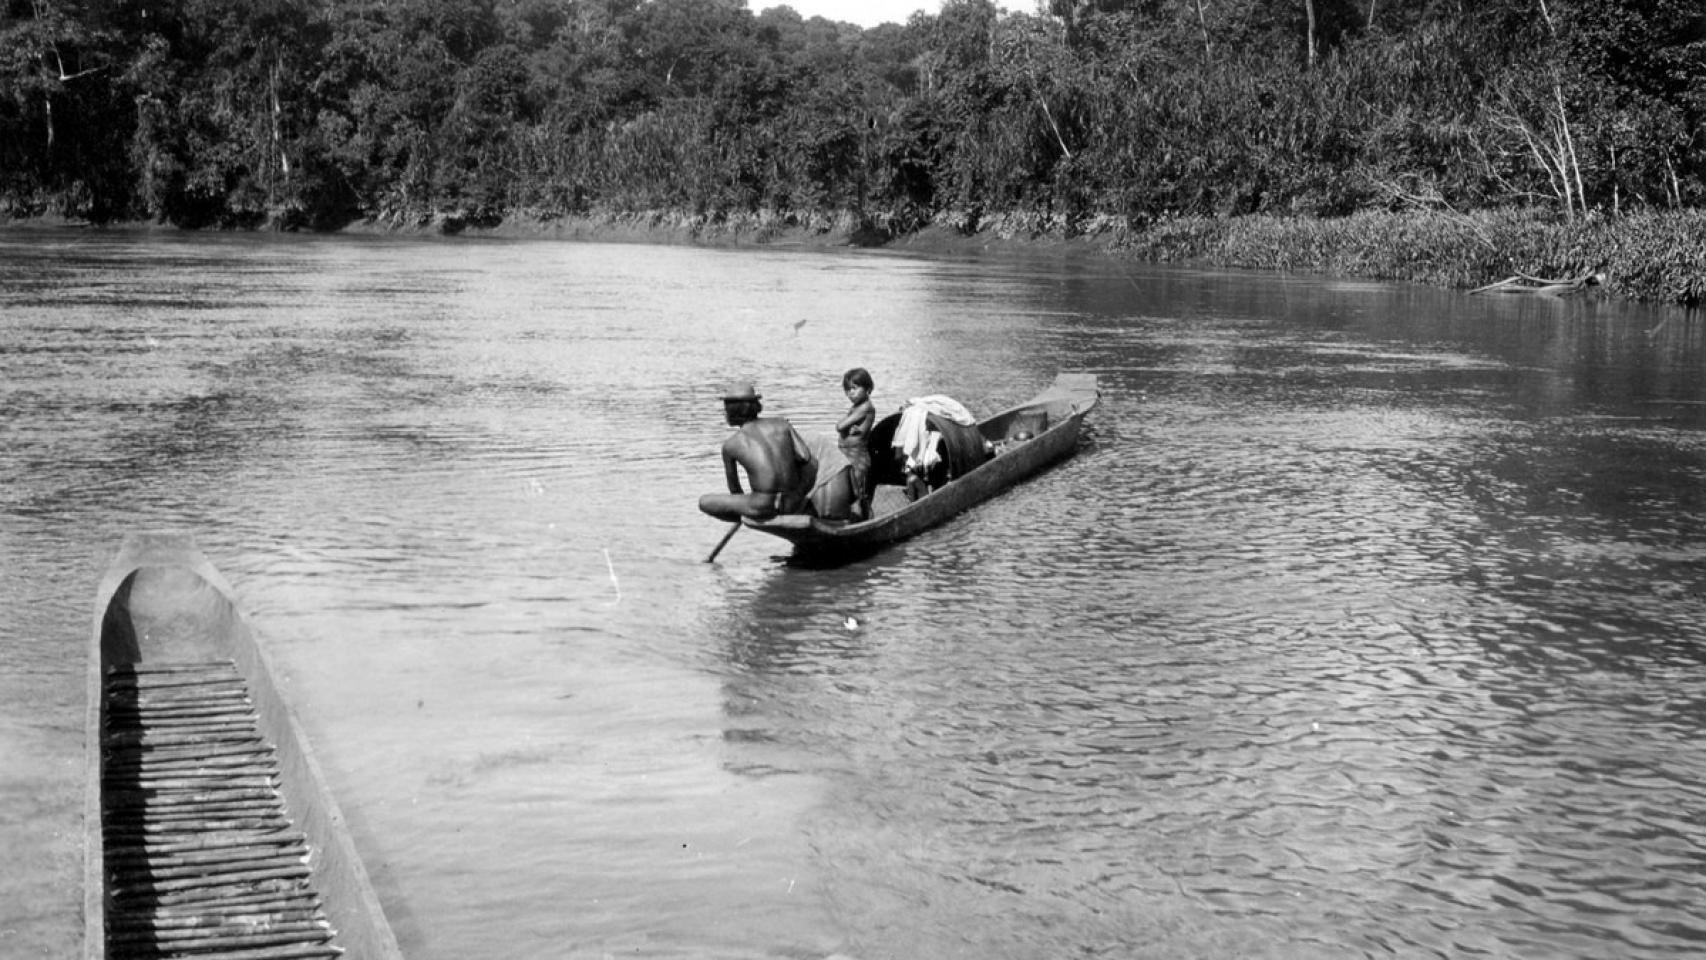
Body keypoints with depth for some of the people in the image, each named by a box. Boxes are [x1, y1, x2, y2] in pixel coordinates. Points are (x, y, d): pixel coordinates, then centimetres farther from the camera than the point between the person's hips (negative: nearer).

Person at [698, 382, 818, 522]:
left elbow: (734, 488, 15)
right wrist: (798, 498, 12)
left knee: (704, 502, 21)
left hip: (761, 508, -4)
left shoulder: (730, 445, 3)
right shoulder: (782, 424, 7)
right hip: (793, 508, 4)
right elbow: (811, 464, -1)